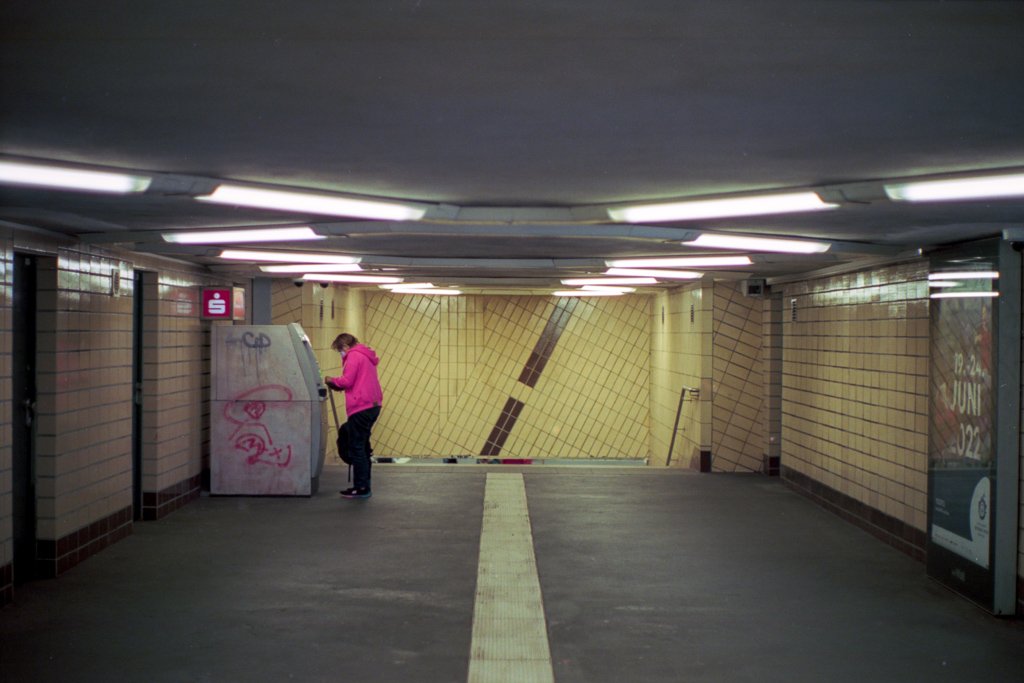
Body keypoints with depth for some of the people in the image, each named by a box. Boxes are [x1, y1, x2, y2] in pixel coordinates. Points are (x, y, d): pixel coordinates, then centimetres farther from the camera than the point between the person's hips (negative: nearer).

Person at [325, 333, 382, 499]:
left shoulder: (354, 356, -9)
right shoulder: (366, 356, 21)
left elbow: (347, 381, -16)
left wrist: (331, 380, 1)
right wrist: (338, 385, 12)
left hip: (361, 408, -10)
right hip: (373, 405, 10)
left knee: (356, 448, -6)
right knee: (363, 447, 16)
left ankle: (362, 488, -6)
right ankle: (363, 485, 20)